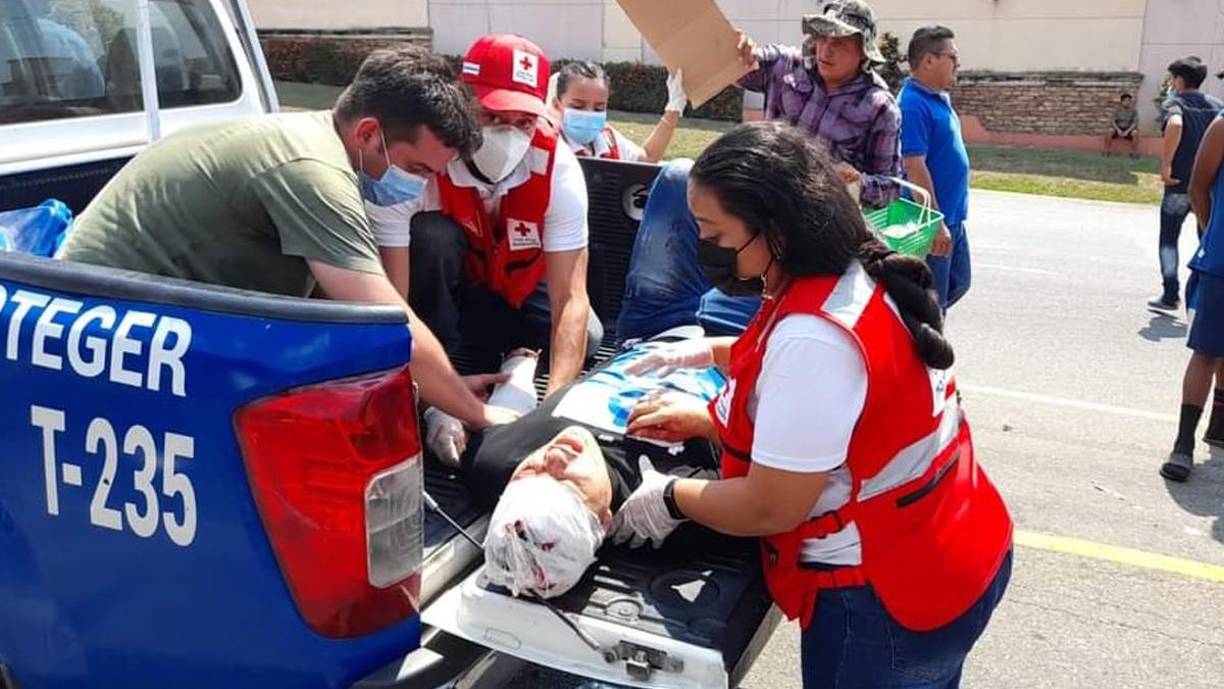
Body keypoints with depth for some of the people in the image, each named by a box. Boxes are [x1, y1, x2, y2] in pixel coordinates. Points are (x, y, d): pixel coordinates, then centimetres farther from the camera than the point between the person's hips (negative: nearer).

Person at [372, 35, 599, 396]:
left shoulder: (558, 167, -28)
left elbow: (571, 297, -31)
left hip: (515, 291, 3)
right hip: (434, 293, -3)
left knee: (585, 338, -18)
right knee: (432, 235, -33)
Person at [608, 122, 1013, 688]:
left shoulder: (812, 337, -31)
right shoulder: (855, 278, 0)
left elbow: (770, 509, -24)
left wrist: (668, 498, -9)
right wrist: (704, 419, 8)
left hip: (886, 599, -9)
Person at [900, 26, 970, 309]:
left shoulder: (940, 98, 10)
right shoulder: (913, 104, -20)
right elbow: (915, 168, -24)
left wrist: (948, 219, 21)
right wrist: (936, 223, -23)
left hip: (953, 217, 10)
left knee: (957, 284, 22)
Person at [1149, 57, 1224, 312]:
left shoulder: (1175, 103, -4)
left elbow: (1175, 124, -27)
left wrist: (1166, 164, -22)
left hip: (1179, 183, -4)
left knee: (1169, 239, 8)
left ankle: (1171, 296, 2)